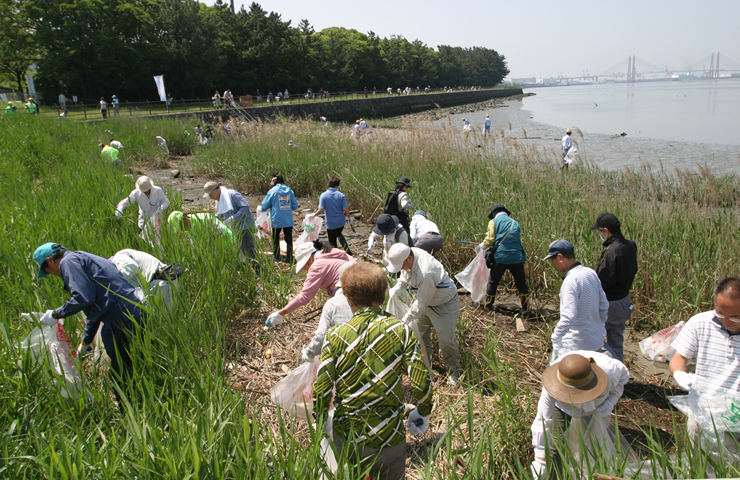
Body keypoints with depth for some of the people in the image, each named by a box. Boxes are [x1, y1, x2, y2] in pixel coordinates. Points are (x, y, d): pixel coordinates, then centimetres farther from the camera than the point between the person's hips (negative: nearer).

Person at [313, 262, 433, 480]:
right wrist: (423, 413, 5)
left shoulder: (336, 335, -13)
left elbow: (321, 391, -11)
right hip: (387, 437, -1)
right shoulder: (401, 331, -15)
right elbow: (421, 383, -16)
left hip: (344, 437, 1)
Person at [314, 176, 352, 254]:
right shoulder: (341, 195, -7)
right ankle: (347, 250, 28)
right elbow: (345, 209, -9)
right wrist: (349, 217, 8)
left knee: (332, 241, 12)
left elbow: (321, 210, -16)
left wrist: (313, 214, 1)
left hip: (330, 223, -3)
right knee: (339, 234, 31)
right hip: (341, 222, 3)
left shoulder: (323, 196, -12)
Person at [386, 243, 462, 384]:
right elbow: (404, 277, 3)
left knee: (446, 339, -2)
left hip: (445, 304, -8)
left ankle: (454, 372, 21)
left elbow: (421, 304, -32)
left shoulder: (427, 273, -41)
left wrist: (405, 321, -24)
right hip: (424, 299, 8)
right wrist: (393, 292, -13)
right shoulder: (408, 255, -16)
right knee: (419, 332, 12)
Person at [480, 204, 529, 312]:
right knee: (521, 283, 15)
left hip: (501, 257, -3)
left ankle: (488, 306, 21)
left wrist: (483, 245, 16)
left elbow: (490, 240, -5)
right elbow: (518, 240, 18)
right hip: (517, 257, 3)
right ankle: (524, 307, 19)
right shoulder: (515, 223, 18)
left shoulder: (493, 222, 4)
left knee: (493, 282, 12)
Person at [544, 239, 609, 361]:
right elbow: (604, 306, 12)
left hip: (577, 346, -9)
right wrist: (601, 327, 24)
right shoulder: (591, 273, 3)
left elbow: (568, 317, -29)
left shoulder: (571, 280, -23)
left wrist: (556, 336, -19)